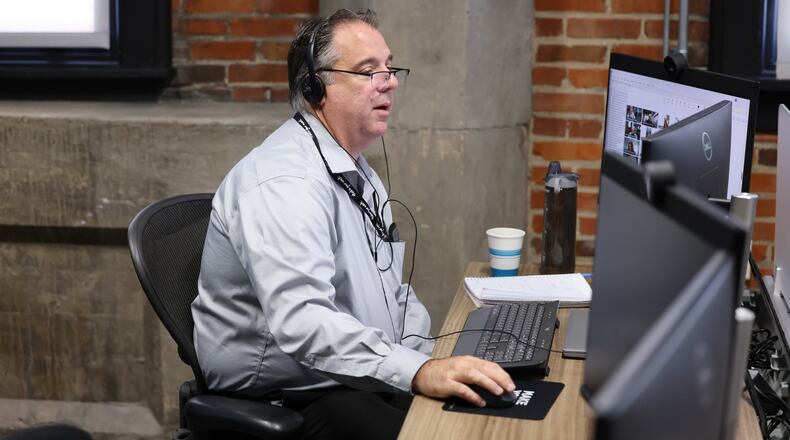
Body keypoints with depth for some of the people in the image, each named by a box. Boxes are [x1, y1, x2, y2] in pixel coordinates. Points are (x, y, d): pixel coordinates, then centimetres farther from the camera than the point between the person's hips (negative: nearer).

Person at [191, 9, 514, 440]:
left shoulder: (357, 172, 15)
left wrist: (437, 360, 3)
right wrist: (419, 372, -40)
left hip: (361, 380, 9)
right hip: (287, 397, -9)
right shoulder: (285, 182, -19)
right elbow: (300, 321, -32)